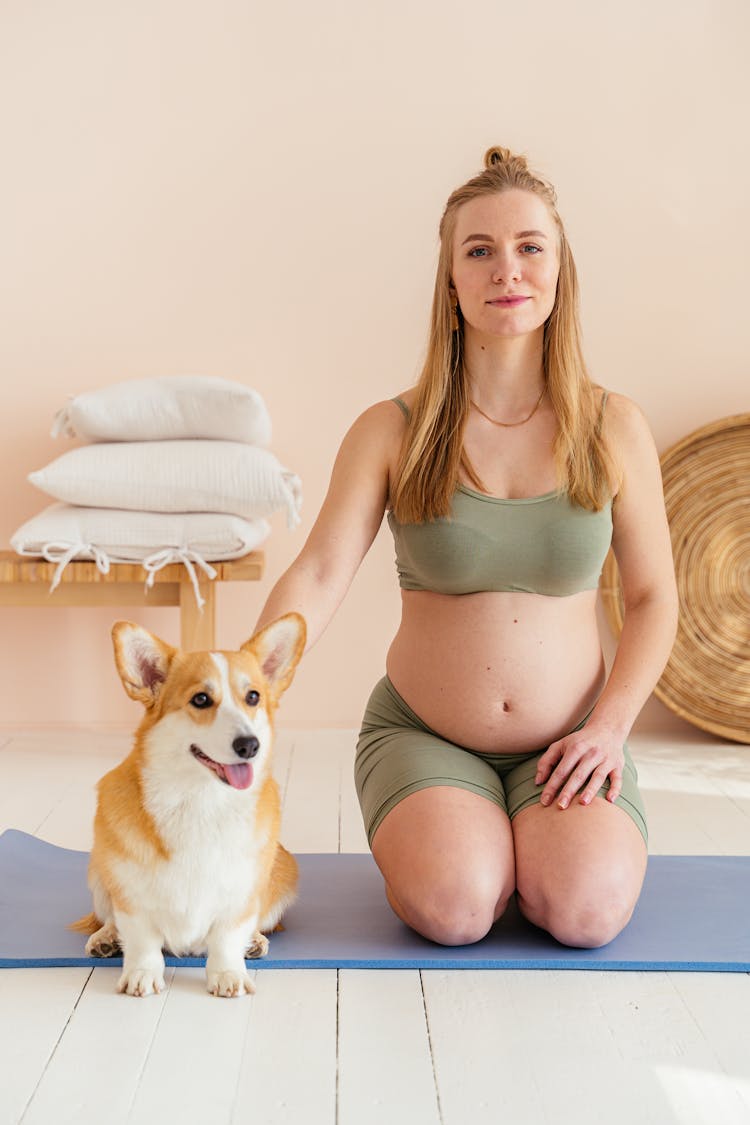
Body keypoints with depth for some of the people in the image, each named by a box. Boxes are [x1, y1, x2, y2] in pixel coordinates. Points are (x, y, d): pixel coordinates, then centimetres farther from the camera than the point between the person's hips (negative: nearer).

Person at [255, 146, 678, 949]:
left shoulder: (613, 429, -2)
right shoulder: (392, 432, -6)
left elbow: (652, 597, 4)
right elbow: (317, 578, -14)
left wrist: (610, 725, -9)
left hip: (567, 743, 1)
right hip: (424, 735, -1)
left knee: (586, 909, -24)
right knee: (454, 907, -26)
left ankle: (545, 832, 13)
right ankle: (421, 834, 11)